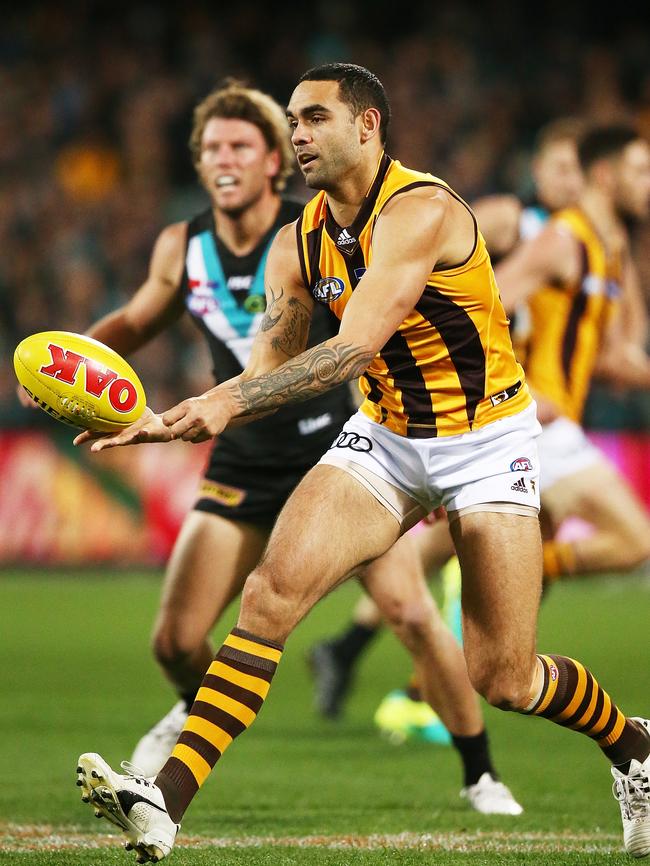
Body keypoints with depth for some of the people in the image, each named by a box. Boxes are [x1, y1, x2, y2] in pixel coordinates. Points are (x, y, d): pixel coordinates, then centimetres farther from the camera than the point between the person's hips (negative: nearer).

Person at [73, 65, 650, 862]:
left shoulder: (420, 211, -23)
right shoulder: (299, 244, 0)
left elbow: (354, 347, -32)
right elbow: (269, 372, 0)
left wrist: (231, 402, -40)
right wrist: (178, 420, -18)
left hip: (486, 439, -5)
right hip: (385, 436, 5)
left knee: (503, 680, -3)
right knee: (272, 589, -18)